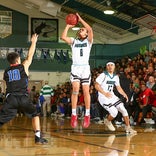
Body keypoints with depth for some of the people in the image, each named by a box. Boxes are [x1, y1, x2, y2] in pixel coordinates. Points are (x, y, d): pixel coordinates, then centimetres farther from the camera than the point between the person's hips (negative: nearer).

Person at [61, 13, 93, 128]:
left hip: (85, 68, -1)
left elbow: (90, 30, -10)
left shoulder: (88, 41, 8)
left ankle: (87, 115, 5)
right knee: (75, 90, -13)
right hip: (75, 68, 1)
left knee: (86, 91, -2)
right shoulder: (74, 41, 14)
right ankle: (74, 115, -9)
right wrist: (68, 26, 5)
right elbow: (63, 37, -3)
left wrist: (81, 19, -4)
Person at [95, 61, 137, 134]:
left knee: (123, 110, -4)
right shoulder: (103, 75, -13)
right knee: (114, 112, -19)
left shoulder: (116, 77, 8)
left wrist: (124, 94, -1)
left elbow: (118, 87, 16)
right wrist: (105, 93, -26)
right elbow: (96, 85, -16)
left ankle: (128, 127, 4)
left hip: (112, 95, 7)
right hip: (103, 97, -7)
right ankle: (107, 121, 12)